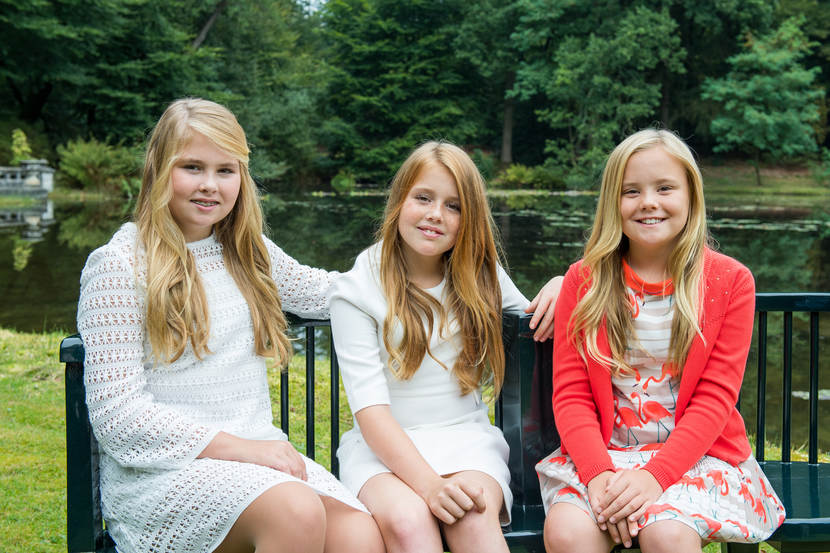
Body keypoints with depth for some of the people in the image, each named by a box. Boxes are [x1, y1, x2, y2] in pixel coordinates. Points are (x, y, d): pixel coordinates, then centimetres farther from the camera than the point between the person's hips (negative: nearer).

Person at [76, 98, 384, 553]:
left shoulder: (248, 253, 16)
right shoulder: (120, 267, -4)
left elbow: (323, 290, 34)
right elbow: (116, 415, -10)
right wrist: (237, 448, -17)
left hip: (259, 454, 5)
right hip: (161, 469, -5)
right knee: (297, 511, -34)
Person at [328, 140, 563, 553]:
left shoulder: (482, 277, 10)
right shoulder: (358, 290, -2)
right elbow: (370, 406, -11)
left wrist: (557, 287, 1)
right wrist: (428, 483, -26)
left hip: (465, 437, 2)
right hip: (385, 446, -2)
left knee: (475, 518, -32)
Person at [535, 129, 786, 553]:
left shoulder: (730, 281, 1)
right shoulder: (584, 280, 5)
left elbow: (715, 396, -4)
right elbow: (570, 394, 0)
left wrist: (657, 474, -19)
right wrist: (598, 473, -19)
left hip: (695, 454, -1)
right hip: (602, 451, 1)